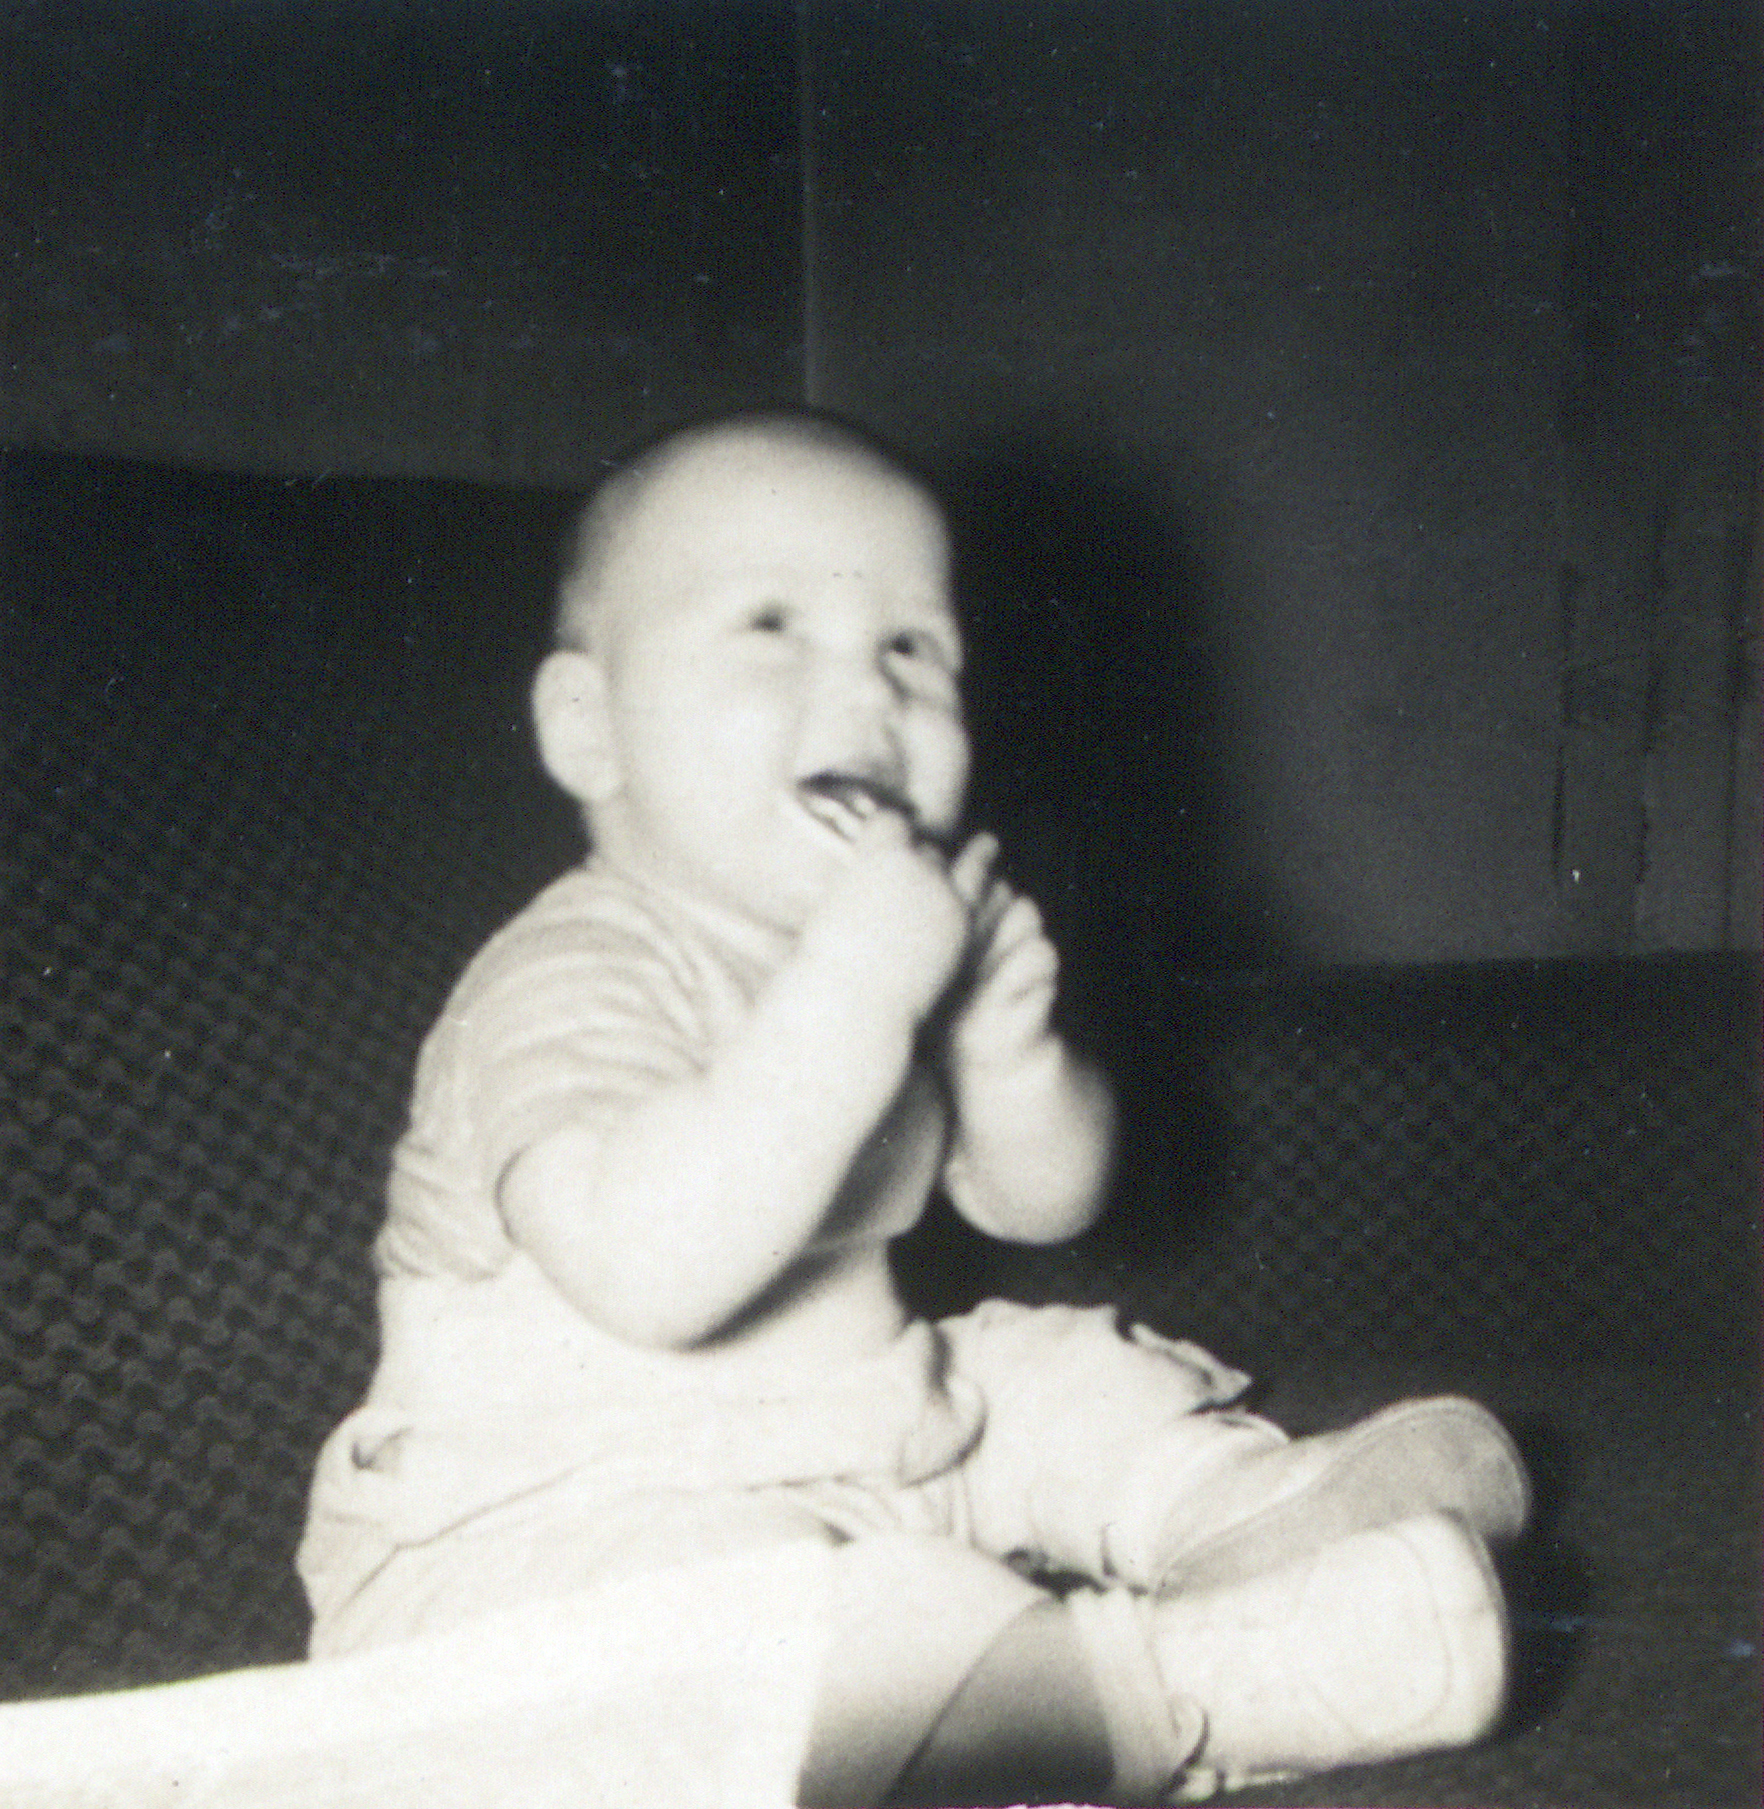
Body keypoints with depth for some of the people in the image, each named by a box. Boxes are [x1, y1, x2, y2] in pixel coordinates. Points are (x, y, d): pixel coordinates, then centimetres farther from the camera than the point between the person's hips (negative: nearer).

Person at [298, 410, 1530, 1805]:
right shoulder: (575, 976, -23)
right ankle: (1197, 1686, -31)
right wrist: (847, 994, -39)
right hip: (555, 1527, -9)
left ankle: (1275, 1500, 24)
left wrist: (1008, 1053, -12)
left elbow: (1039, 1202, 11)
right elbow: (648, 1269, -41)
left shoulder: (892, 935, 6)